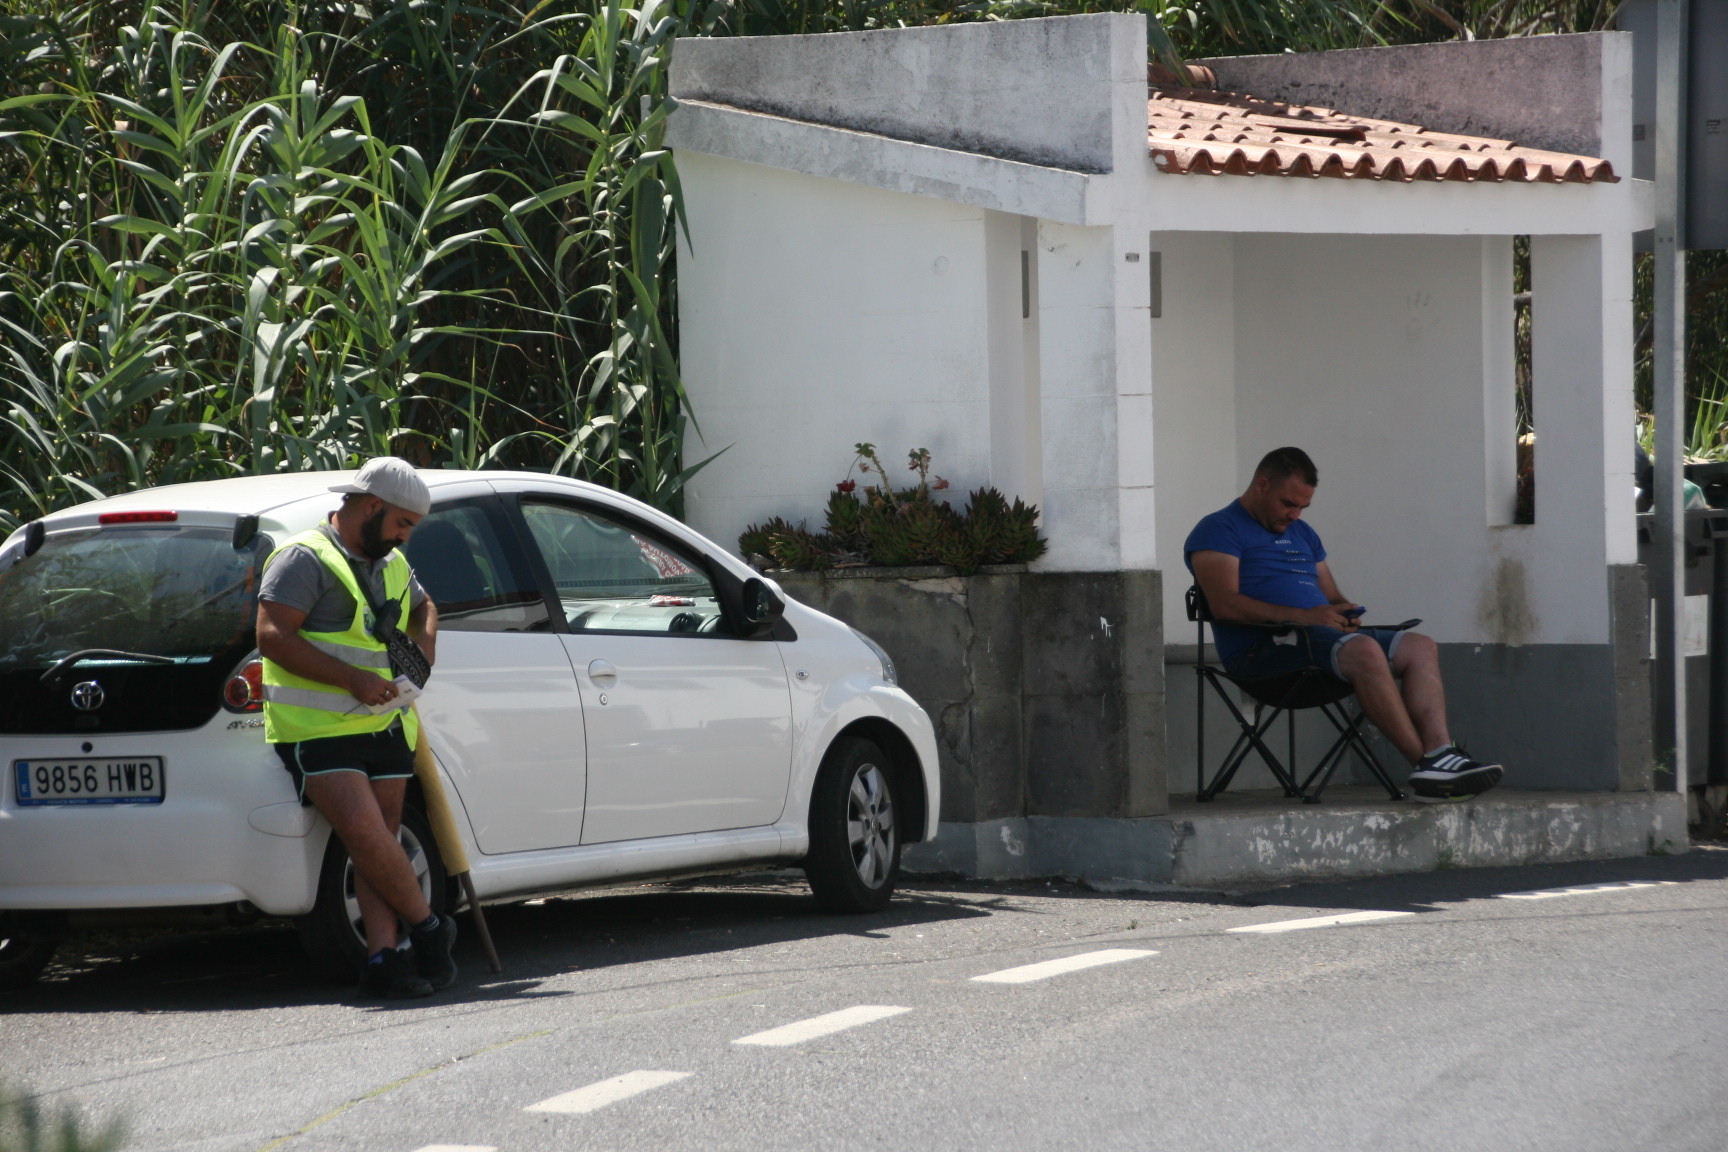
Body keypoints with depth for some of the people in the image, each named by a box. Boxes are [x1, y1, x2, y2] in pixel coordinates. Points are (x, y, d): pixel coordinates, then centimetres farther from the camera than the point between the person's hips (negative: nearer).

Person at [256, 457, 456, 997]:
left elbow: (423, 604, 41)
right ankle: (428, 928, -4)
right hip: (319, 730, -8)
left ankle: (383, 956, -2)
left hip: (383, 725, 8)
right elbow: (272, 636, -18)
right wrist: (350, 679, -22)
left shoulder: (392, 565, 19)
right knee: (366, 833, -19)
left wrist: (425, 637, 16)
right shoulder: (306, 559, -9)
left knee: (380, 840, 0)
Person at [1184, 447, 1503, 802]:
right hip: (1262, 649, -9)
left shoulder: (1302, 534, 29)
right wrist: (1303, 616, -20)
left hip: (1323, 636, 9)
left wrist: (1344, 612, 1)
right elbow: (1225, 605, -13)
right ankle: (1425, 762, -33)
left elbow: (1331, 596, 29)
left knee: (1420, 648, -10)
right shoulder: (1219, 530, 1)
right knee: (1364, 650, -33)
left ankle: (1440, 751, -29)